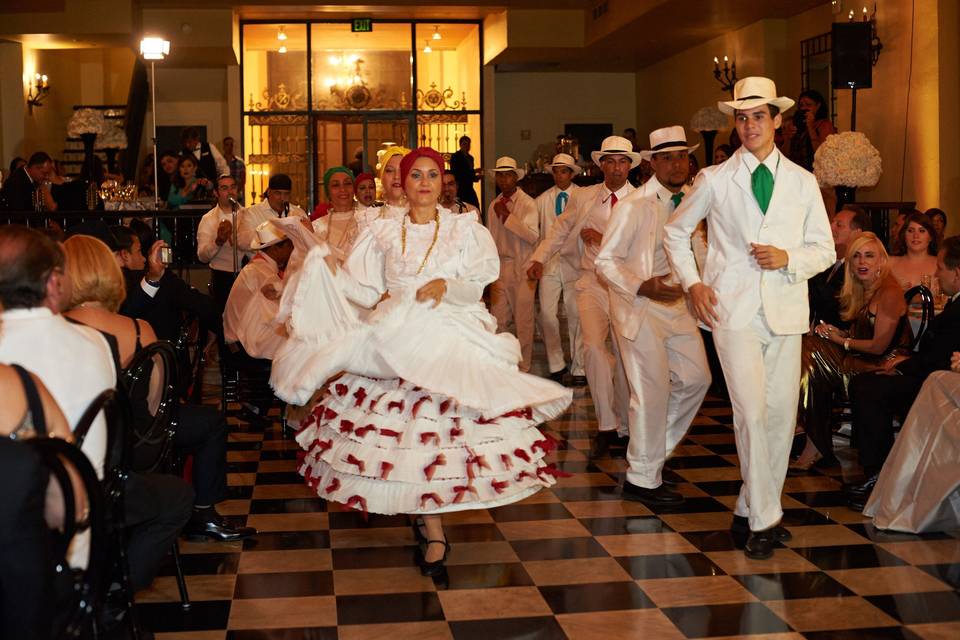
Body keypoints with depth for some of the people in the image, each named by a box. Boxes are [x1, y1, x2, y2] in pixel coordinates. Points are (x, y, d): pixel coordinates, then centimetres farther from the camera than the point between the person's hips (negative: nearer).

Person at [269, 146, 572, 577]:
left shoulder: (464, 230, 9)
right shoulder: (382, 233, 13)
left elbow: (478, 284, 1)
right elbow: (365, 290, 9)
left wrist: (447, 286, -18)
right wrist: (326, 267, -1)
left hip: (449, 339, -1)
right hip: (394, 339, 2)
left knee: (441, 426, -11)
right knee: (404, 425, -6)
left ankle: (429, 519, 3)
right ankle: (432, 527, 3)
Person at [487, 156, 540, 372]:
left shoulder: (528, 203, -5)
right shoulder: (494, 205, 12)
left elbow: (533, 236, -16)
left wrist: (507, 216, -20)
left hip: (522, 268, -5)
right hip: (500, 267, 5)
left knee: (523, 320, -2)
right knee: (498, 320, 4)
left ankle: (523, 367, 8)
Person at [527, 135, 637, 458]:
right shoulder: (584, 197, 8)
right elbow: (560, 230, 17)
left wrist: (604, 240, -16)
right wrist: (539, 258, 4)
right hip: (593, 284, 1)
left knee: (624, 356, 5)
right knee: (593, 346, -19)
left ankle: (623, 427, 24)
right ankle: (606, 425, -8)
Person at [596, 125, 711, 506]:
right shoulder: (634, 206, -13)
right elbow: (606, 259, -12)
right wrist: (642, 287, -25)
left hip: (675, 303, 7)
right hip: (638, 305, -7)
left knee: (696, 378, 5)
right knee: (652, 391, -5)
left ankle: (653, 450, 25)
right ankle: (643, 479, 9)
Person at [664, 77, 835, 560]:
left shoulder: (803, 182, 10)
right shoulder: (715, 180, 5)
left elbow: (824, 249, 12)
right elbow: (675, 232, 17)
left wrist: (788, 259, -9)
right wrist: (692, 283, 4)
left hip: (785, 310, 3)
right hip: (733, 309, -3)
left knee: (781, 415, 4)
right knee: (751, 411, -13)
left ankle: (751, 509, 20)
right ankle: (763, 520, -4)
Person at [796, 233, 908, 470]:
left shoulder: (889, 293, -14)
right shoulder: (860, 290, 13)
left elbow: (879, 346, -16)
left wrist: (842, 341, -5)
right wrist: (835, 332, 0)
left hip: (884, 366, -8)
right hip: (861, 358, 8)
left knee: (813, 369, -17)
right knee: (806, 349, -12)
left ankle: (816, 447, -2)